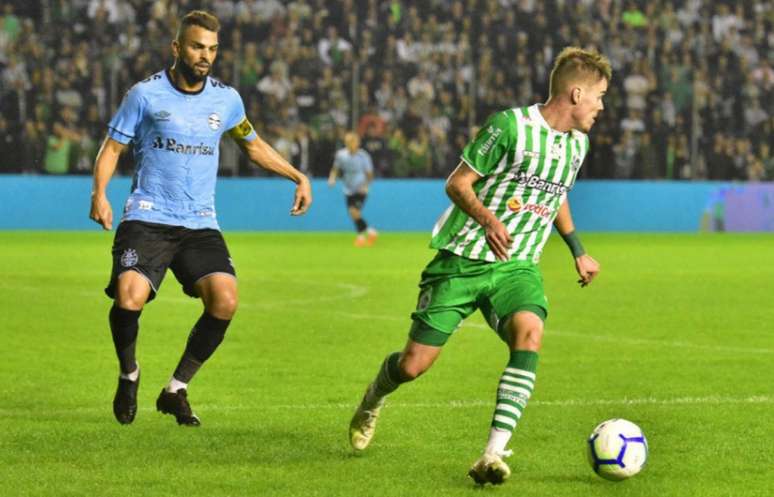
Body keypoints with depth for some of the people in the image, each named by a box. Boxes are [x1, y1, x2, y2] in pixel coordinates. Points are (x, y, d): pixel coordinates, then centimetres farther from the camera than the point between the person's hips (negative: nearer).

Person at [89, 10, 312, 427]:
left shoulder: (226, 99, 9)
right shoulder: (146, 94, -2)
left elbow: (254, 145, 26)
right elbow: (113, 145, 5)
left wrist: (298, 177, 19)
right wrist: (100, 193, -11)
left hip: (200, 224, 3)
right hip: (147, 219, -3)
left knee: (225, 299, -20)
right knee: (128, 298, -26)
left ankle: (176, 389, 1)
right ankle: (129, 374, 7)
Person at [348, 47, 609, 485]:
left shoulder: (577, 144, 11)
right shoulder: (511, 125, -12)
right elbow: (457, 182, -8)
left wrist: (578, 251, 31)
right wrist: (488, 219, -25)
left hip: (516, 267, 4)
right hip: (462, 260, -4)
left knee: (529, 333, -29)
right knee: (415, 364, -4)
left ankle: (494, 454, -32)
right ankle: (374, 398, 35)